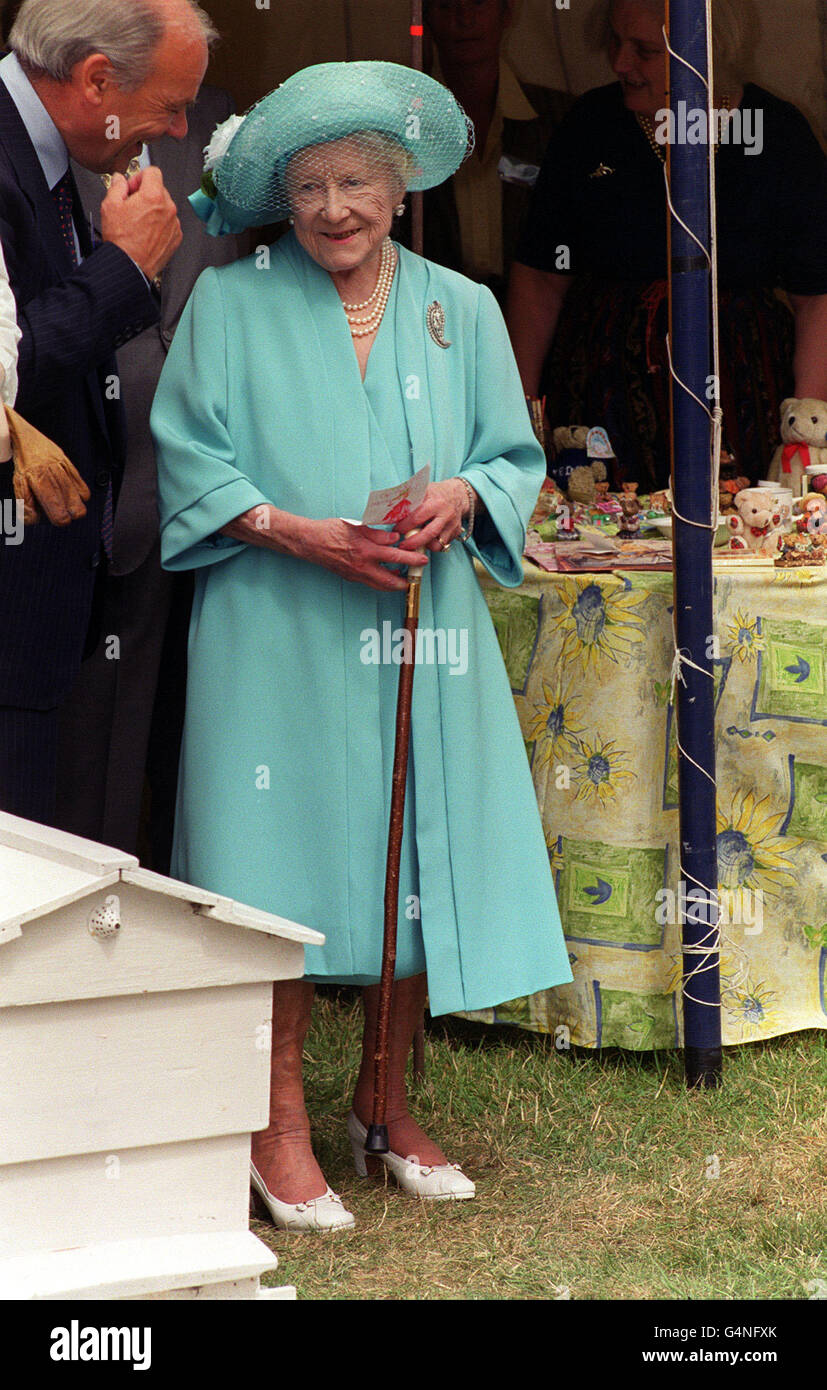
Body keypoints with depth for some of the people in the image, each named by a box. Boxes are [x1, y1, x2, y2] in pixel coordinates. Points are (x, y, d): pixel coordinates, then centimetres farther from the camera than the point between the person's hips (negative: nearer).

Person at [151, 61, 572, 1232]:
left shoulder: (462, 311, 12)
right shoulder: (229, 304, 4)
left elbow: (515, 456, 13)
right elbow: (188, 457, 0)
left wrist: (465, 497, -10)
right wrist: (298, 533, -14)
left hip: (423, 636, 3)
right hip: (279, 639, -3)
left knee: (418, 864, 4)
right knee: (282, 872, -5)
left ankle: (386, 1104, 20)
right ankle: (280, 1123, 5)